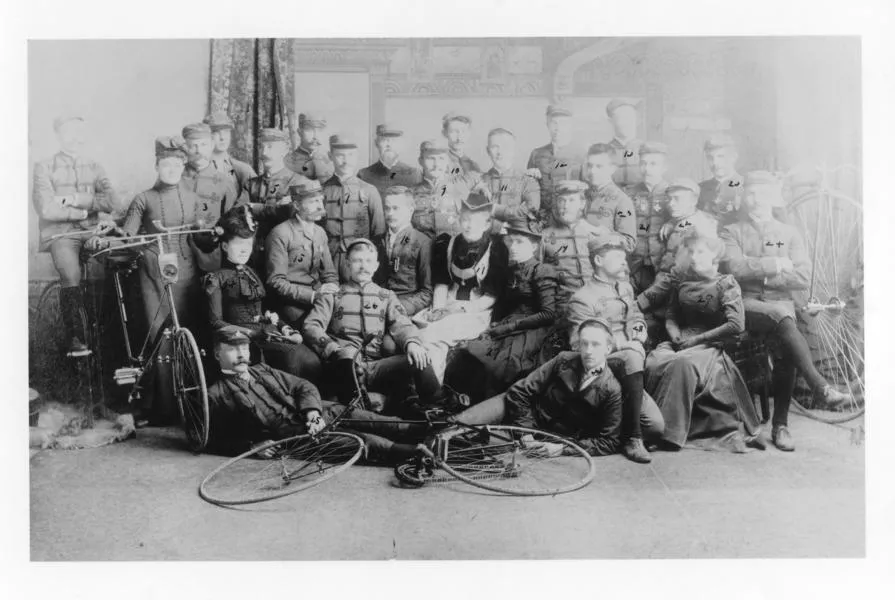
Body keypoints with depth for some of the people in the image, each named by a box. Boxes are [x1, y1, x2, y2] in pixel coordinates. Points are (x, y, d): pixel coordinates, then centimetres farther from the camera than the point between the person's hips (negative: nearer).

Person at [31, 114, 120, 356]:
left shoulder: (94, 167, 17)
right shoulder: (44, 168, 6)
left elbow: (112, 202, -1)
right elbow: (47, 210, -7)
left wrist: (76, 199, -9)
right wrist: (86, 211, -6)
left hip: (92, 231, 4)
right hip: (60, 233, -4)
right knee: (71, 277, -29)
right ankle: (76, 340, -23)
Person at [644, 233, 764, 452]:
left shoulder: (726, 284, -2)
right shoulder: (682, 283, 14)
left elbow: (737, 325, -11)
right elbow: (671, 316, 22)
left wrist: (697, 339, -12)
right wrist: (675, 334, -1)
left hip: (710, 345, -4)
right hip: (682, 343, 4)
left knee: (682, 363, -36)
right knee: (653, 362, -28)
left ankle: (671, 433, -28)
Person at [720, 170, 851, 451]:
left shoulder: (790, 233, 16)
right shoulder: (731, 233, 10)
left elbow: (802, 278, 1)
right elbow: (734, 267, -11)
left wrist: (759, 275, -5)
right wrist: (777, 264, -5)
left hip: (781, 303, 2)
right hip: (745, 304, -2)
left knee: (786, 347, -26)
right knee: (782, 317, -34)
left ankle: (780, 424, -17)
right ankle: (821, 389, -39)